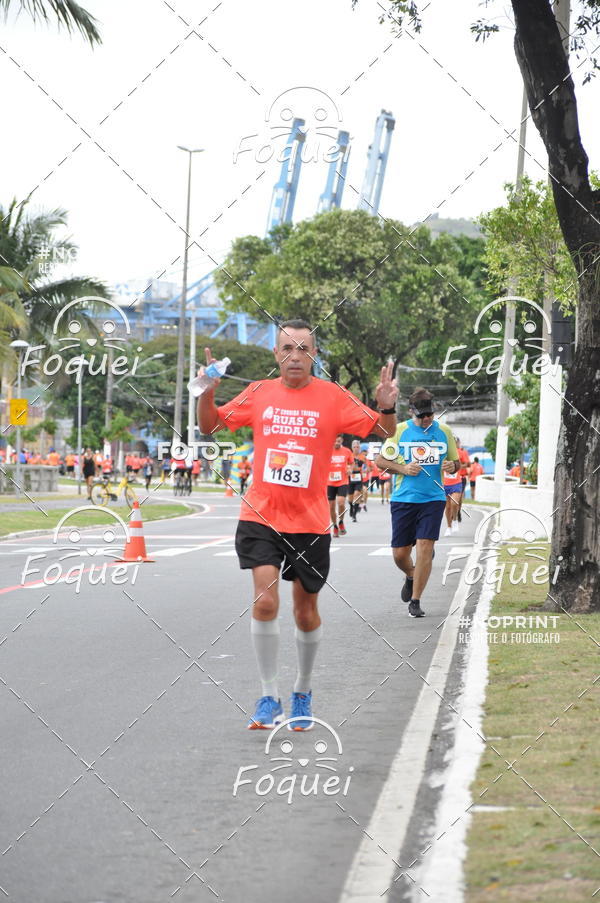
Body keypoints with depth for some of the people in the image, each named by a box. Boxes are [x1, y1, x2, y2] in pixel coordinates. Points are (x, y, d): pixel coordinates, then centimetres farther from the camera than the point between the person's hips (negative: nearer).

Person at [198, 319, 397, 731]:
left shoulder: (333, 396, -3)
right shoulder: (259, 393, 3)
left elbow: (385, 432, -2)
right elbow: (210, 426, 13)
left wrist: (386, 407, -23)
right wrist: (207, 393, -6)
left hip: (311, 523, 0)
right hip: (261, 516, 0)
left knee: (306, 612, 11)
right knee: (265, 600, -16)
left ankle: (303, 693, 32)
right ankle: (269, 699, -6)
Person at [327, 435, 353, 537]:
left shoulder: (347, 451, 1)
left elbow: (351, 463, 17)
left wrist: (350, 469, -4)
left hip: (343, 482, -1)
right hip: (330, 482, 1)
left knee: (341, 503, -18)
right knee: (331, 506, 3)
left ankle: (341, 522, 8)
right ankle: (335, 526, 22)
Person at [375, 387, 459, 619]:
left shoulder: (444, 431, 7)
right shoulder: (399, 430, 2)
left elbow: (455, 461, 17)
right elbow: (380, 461, 5)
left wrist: (452, 466, -7)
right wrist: (403, 469, -11)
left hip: (433, 498, 0)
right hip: (403, 499, 0)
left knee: (425, 546, -11)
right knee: (400, 553, 3)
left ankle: (415, 600, -3)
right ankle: (411, 577, 37)